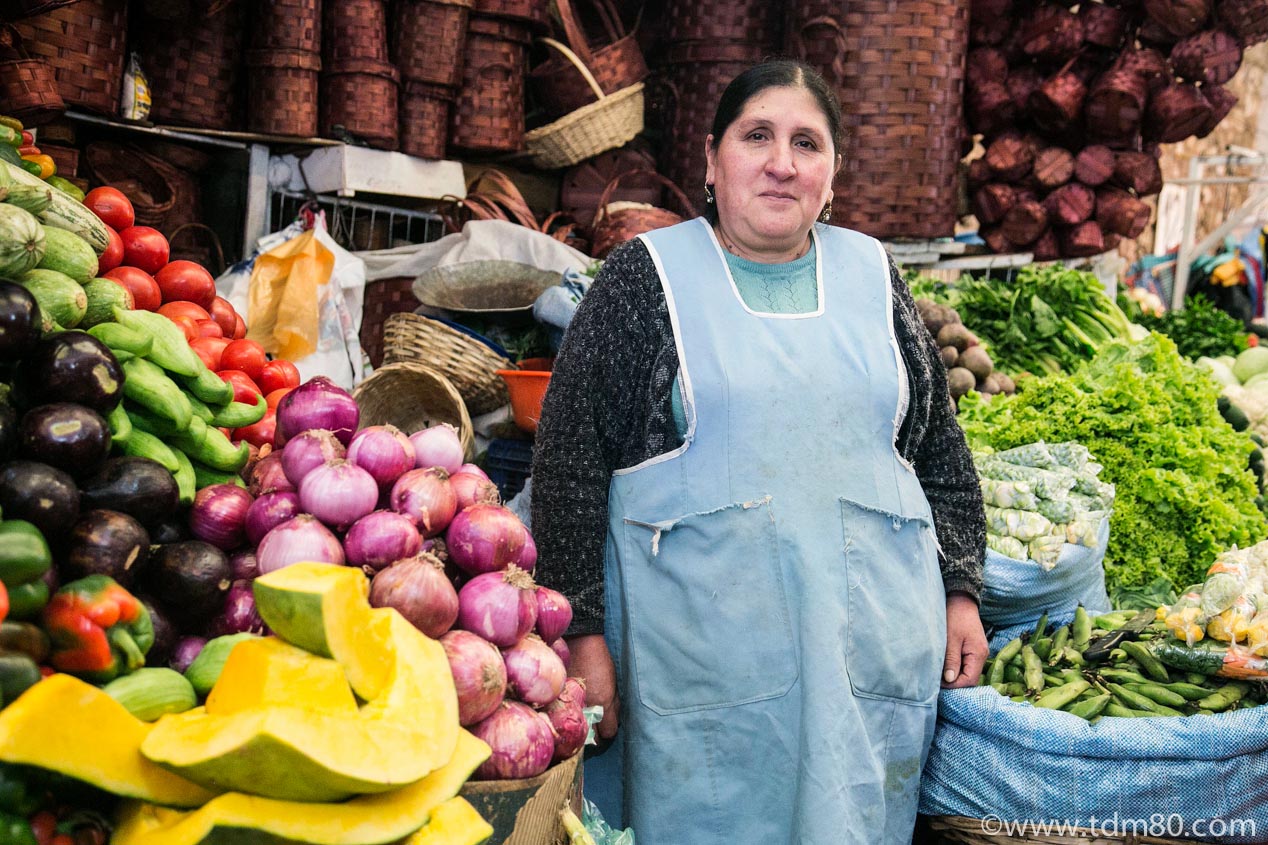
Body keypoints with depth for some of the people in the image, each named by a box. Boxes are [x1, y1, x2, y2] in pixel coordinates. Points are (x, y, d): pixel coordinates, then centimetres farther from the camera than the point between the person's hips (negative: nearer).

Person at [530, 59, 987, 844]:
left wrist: (960, 591, 9)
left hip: (874, 653, 3)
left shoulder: (872, 274, 12)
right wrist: (585, 631, -8)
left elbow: (940, 448, 16)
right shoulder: (647, 276, 1)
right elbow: (571, 461, -3)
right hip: (700, 656, -3)